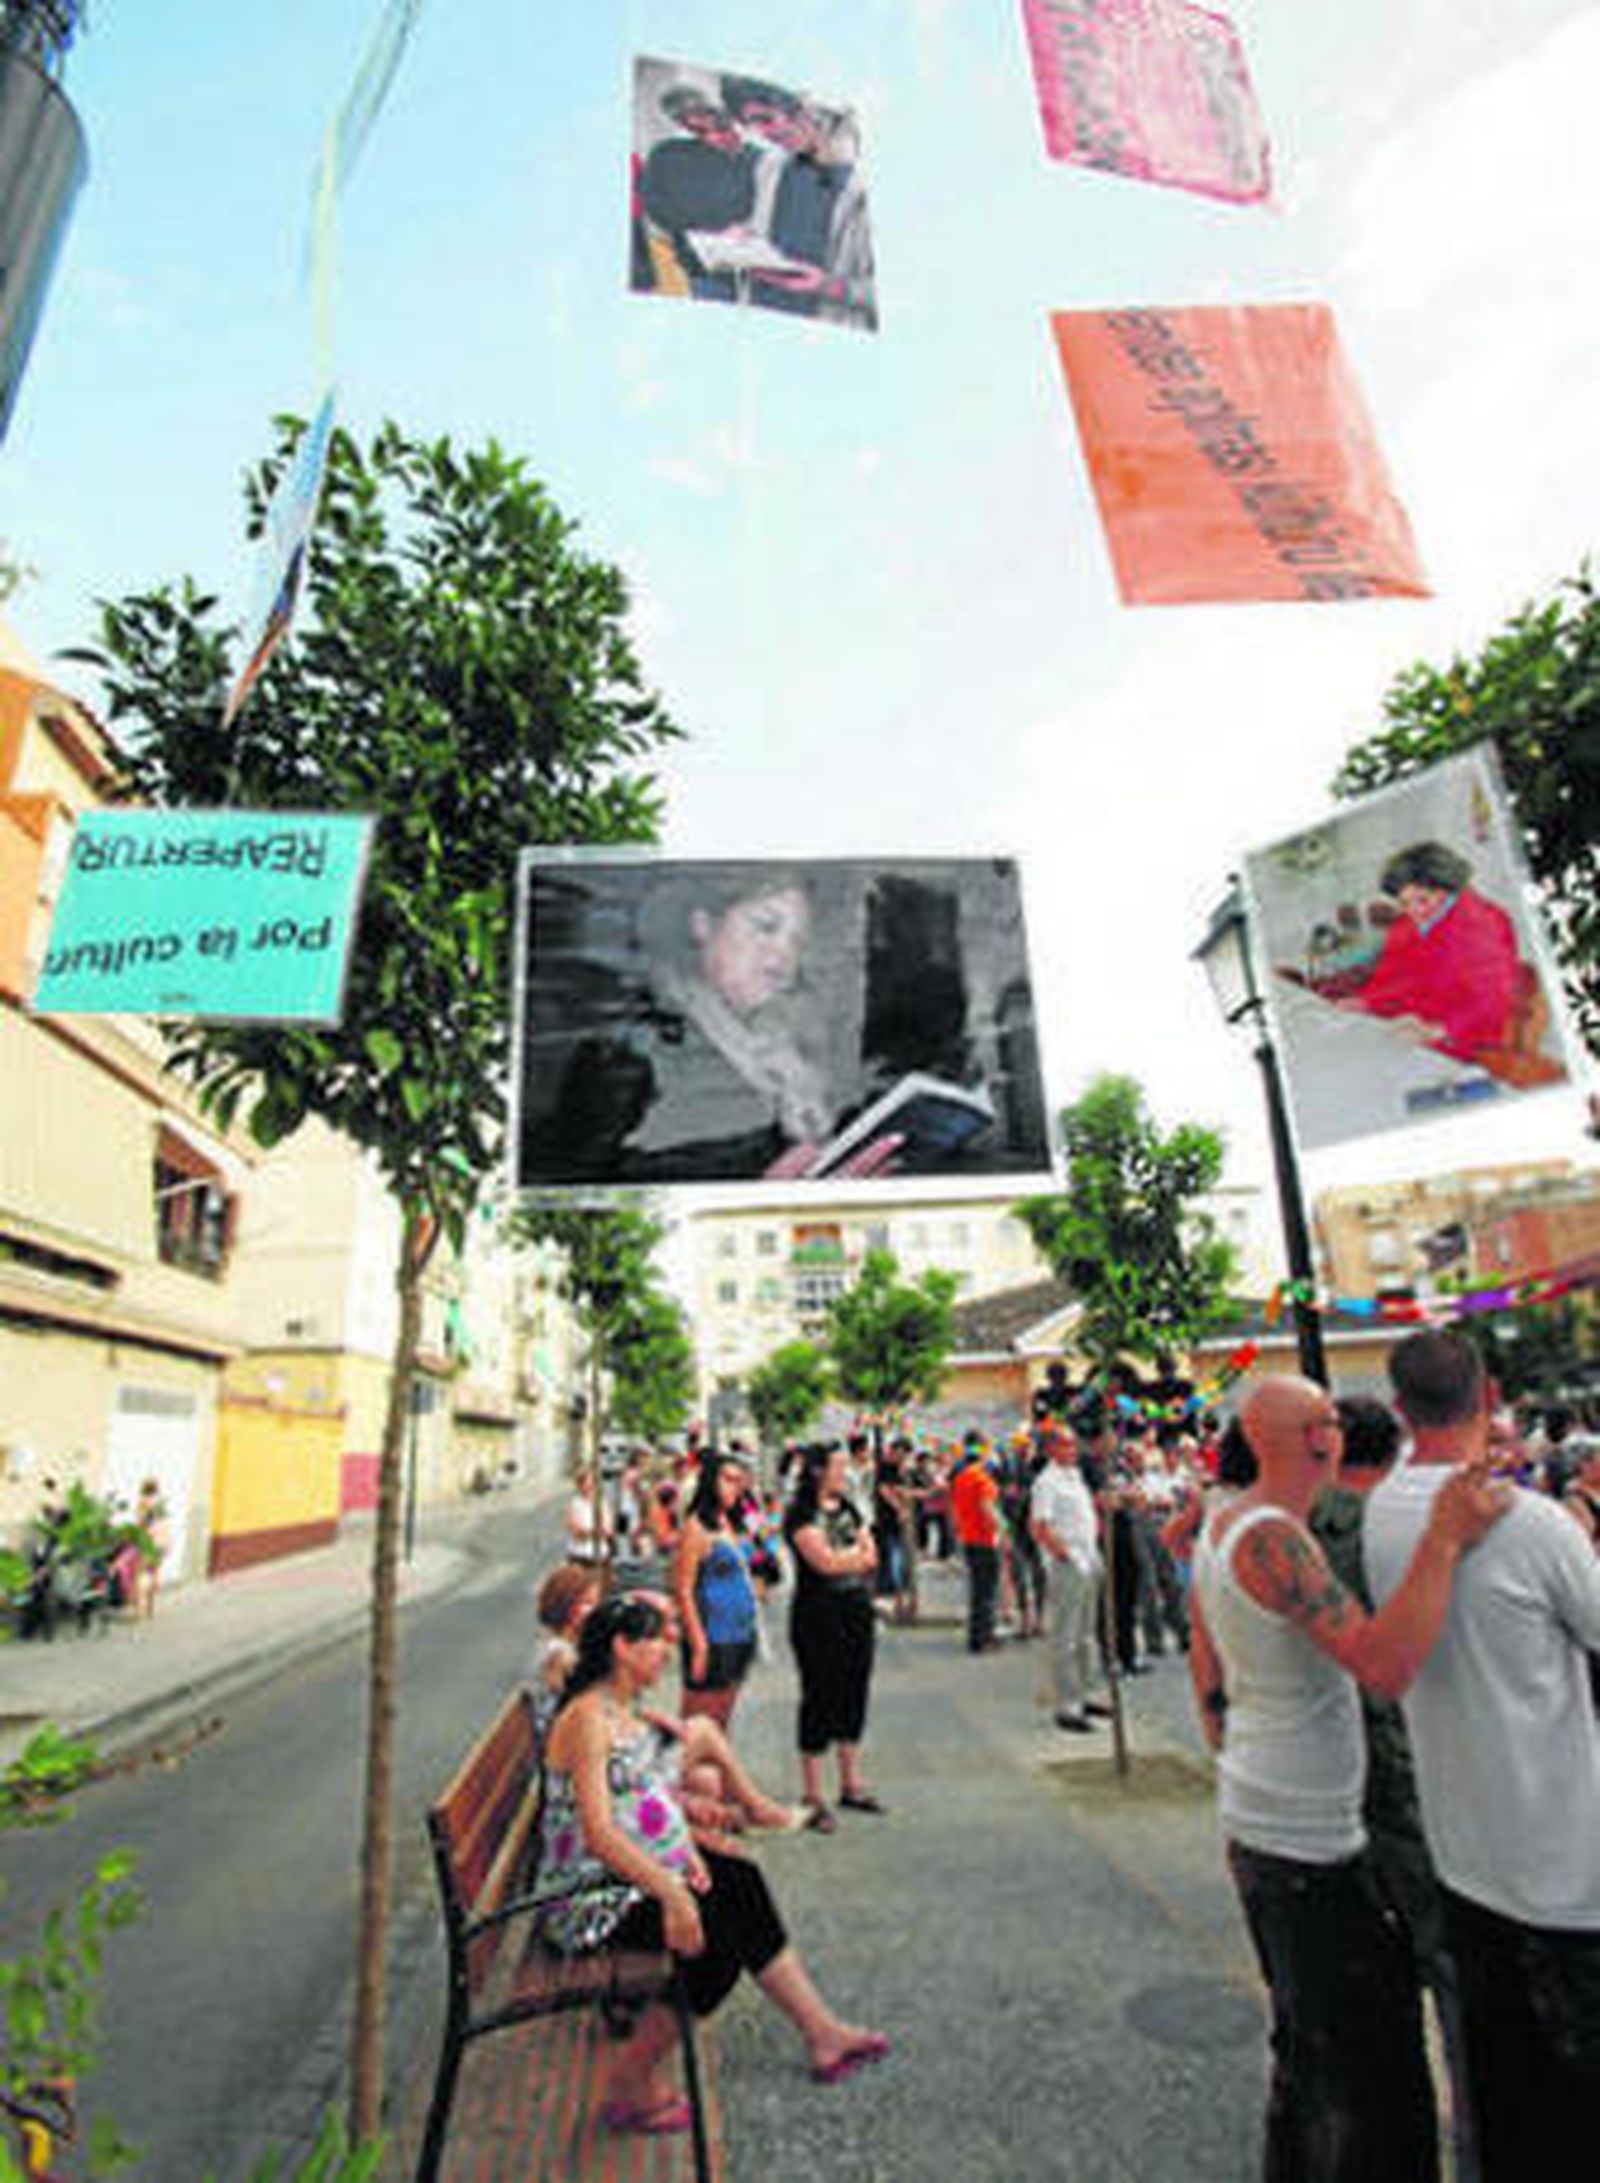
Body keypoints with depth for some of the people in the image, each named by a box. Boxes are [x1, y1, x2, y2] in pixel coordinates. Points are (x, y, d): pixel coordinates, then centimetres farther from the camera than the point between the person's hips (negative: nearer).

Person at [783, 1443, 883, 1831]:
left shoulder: (848, 1508, 12)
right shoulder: (801, 1513, -10)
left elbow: (871, 1557, 8)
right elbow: (824, 1561, -19)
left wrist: (842, 1558, -11)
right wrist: (857, 1553, -4)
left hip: (858, 1611, 7)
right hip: (819, 1614, -7)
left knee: (854, 1697, 13)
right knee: (820, 1700, 0)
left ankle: (852, 1786, 26)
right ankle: (812, 1798, 11)